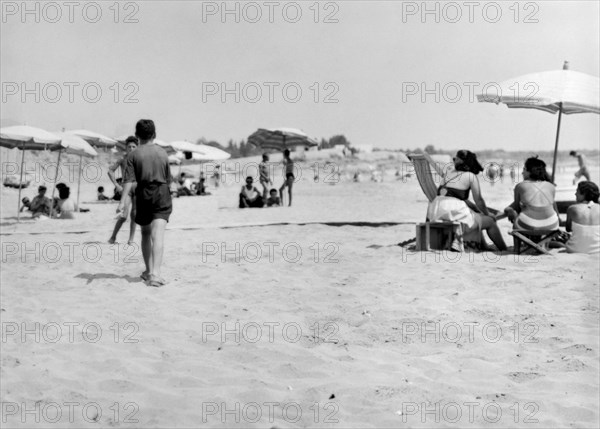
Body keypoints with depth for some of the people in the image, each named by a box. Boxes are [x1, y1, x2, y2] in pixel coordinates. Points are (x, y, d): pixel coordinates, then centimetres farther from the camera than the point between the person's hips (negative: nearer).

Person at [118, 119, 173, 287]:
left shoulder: (134, 155, 0)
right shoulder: (162, 152, 7)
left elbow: (129, 180, -10)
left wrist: (122, 201, -12)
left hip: (143, 195, 0)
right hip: (162, 194, 0)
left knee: (145, 233, 17)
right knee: (158, 234, -10)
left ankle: (148, 271, 25)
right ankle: (155, 272, -25)